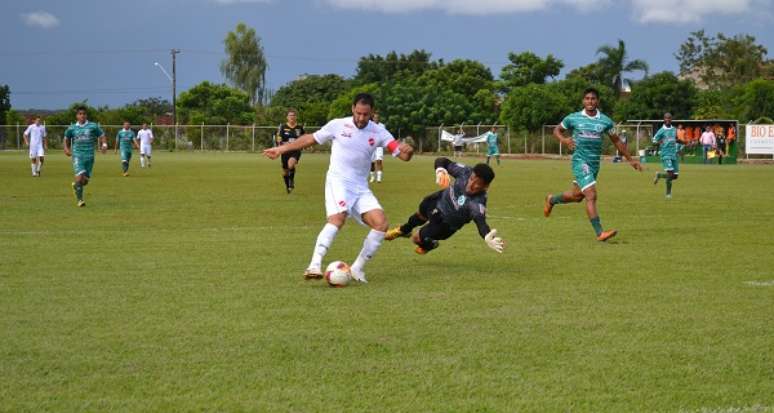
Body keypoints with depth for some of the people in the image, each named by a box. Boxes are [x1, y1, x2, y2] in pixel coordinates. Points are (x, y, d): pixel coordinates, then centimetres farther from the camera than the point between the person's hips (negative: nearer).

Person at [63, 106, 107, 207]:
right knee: (79, 177, -18)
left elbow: (102, 136, 9)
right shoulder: (72, 128, 6)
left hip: (89, 156, 1)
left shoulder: (93, 126, 4)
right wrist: (66, 148, 7)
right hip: (77, 156, -1)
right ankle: (80, 200, -8)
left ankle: (75, 186, 39)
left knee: (85, 180, 5)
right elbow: (66, 138, 23)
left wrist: (104, 145, -10)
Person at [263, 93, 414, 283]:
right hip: (338, 181, -4)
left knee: (381, 223, -14)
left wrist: (407, 151, -26)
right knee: (338, 218, -31)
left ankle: (357, 268, -1)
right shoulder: (338, 125, -2)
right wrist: (281, 149, 12)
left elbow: (402, 155, -1)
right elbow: (310, 139, 10)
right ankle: (315, 265, -38)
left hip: (361, 187, 4)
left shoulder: (378, 132, 2)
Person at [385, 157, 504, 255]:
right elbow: (443, 162, -20)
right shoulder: (465, 172, -32)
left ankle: (429, 245, 48)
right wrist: (440, 170, -43)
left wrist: (487, 237, -80)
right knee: (421, 214, 36)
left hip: (447, 223, -5)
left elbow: (481, 222, -59)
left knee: (418, 238, 9)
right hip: (441, 198, 5)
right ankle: (404, 230, 72)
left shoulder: (477, 203, -45)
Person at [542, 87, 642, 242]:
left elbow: (616, 141, 15)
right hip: (580, 161, -5)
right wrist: (564, 139, -11)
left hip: (595, 163, 5)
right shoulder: (573, 118, -3)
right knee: (591, 195, -17)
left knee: (576, 195, 17)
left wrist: (630, 159, 15)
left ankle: (552, 199, 47)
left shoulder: (605, 121, 3)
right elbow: (557, 130, 11)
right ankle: (599, 233, -18)